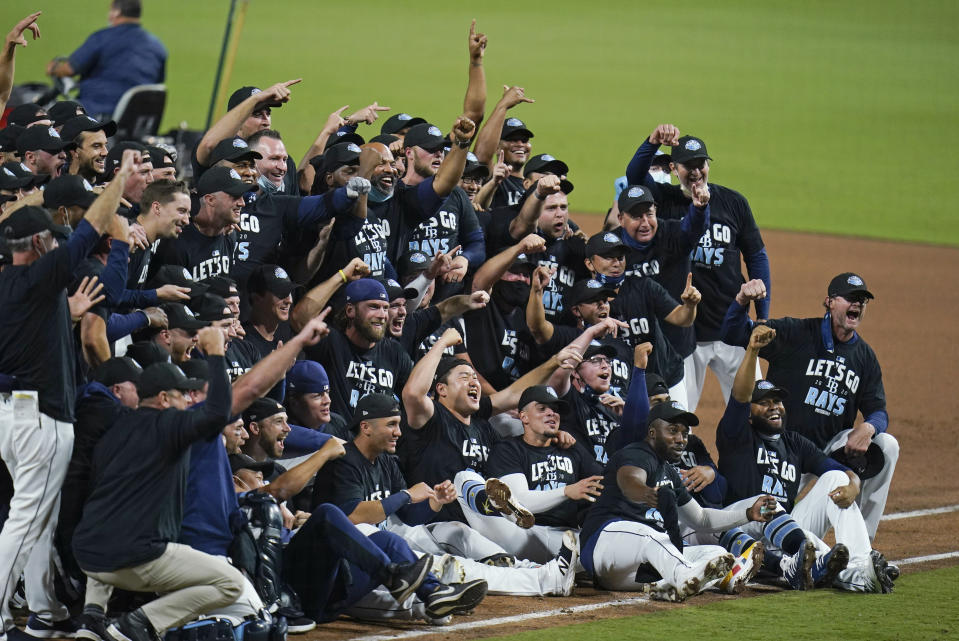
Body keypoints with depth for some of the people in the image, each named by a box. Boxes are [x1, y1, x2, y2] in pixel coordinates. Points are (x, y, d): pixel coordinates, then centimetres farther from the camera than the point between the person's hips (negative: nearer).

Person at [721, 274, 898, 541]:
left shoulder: (865, 356, 7)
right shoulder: (796, 334, -8)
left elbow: (878, 411, 6)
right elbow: (734, 334, -15)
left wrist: (868, 428, -20)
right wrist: (741, 301, -37)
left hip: (831, 448, 4)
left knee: (886, 445, -17)